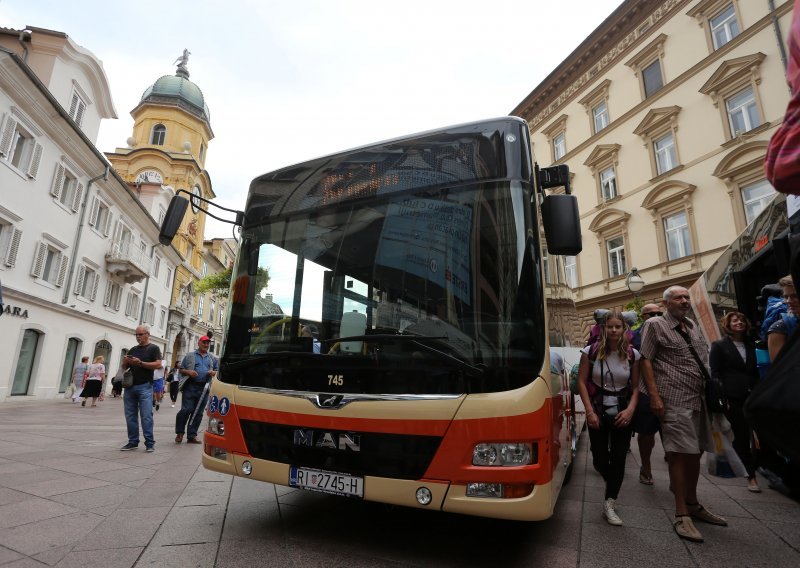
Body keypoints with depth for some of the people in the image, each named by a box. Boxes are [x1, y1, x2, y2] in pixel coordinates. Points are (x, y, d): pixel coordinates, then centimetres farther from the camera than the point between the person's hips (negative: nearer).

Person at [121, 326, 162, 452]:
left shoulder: (153, 348, 1)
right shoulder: (133, 350, 17)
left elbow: (158, 364, -11)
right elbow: (124, 367, 19)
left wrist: (140, 363, -18)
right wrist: (125, 361, -4)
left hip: (145, 386, -6)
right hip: (130, 386, 6)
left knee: (146, 415, -8)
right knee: (130, 415, 8)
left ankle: (150, 443, -4)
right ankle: (133, 442, 17)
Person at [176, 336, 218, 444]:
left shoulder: (213, 358, 17)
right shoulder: (190, 356, 9)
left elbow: (217, 370, 19)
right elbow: (181, 370, 9)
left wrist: (213, 372, -3)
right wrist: (188, 372, -11)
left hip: (204, 388, 3)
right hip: (190, 387, -3)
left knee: (198, 413, 5)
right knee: (186, 410, -8)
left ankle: (192, 436, 13)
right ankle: (179, 433, 12)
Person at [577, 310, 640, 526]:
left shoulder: (632, 355, -4)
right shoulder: (591, 352, -8)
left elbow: (636, 387, 2)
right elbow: (581, 382, -6)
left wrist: (630, 409, -13)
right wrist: (590, 411, -12)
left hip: (622, 413, 1)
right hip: (598, 412, -1)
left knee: (618, 459, 1)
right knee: (600, 460, 4)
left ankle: (609, 505, 13)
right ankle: (612, 485, 37)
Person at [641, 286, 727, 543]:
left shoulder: (693, 326, 17)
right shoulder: (655, 325, -4)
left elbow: (707, 357, 26)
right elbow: (646, 361, -9)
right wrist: (654, 396, -16)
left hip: (700, 399, 8)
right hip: (675, 400, -7)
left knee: (695, 453, 15)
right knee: (681, 454, -8)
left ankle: (692, 504, 30)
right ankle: (681, 515, 1)